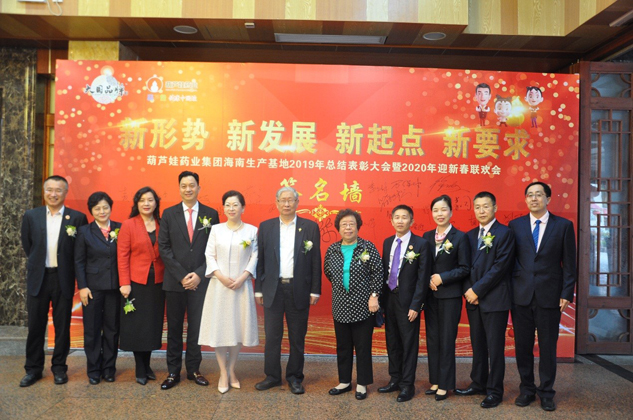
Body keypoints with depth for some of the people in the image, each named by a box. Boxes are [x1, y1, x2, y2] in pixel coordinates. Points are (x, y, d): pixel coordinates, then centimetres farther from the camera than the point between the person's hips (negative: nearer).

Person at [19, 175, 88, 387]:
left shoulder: (77, 218, -4)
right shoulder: (31, 216, 3)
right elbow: (27, 245, 12)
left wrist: (67, 268, 2)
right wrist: (37, 263, 10)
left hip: (63, 279, -2)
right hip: (38, 278, 2)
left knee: (62, 326, 7)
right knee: (35, 325, 9)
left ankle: (59, 367, 21)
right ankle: (33, 369, 23)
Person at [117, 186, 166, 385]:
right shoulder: (128, 225, -3)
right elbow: (122, 256, -6)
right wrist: (124, 283, -12)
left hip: (157, 282, 3)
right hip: (136, 282, -3)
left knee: (153, 324, 9)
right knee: (137, 326, 5)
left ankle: (147, 365, 25)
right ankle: (140, 370, 18)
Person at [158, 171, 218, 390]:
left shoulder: (211, 214, 3)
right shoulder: (169, 214, 4)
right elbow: (164, 248, -1)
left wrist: (199, 274, -10)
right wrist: (181, 275, -9)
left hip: (200, 281, 0)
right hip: (174, 281, 0)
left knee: (196, 328, 8)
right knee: (174, 328, 9)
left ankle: (193, 369, 22)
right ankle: (173, 372, 20)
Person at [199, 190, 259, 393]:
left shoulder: (252, 230, 2)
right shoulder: (216, 229, 4)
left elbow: (255, 257, -1)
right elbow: (209, 256, 2)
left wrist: (243, 277, -13)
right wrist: (221, 276, -11)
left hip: (241, 285, 0)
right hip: (219, 285, 0)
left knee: (238, 326, 6)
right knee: (219, 327, 2)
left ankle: (231, 370, 22)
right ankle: (223, 373, 15)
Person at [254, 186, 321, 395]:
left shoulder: (310, 227, 1)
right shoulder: (265, 227, 6)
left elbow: (316, 261, 0)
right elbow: (260, 260, 6)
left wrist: (315, 290, -3)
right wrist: (258, 289, 3)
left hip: (299, 290, -1)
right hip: (273, 289, 1)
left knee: (297, 337, 8)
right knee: (272, 336, 8)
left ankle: (295, 377, 23)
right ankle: (272, 375, 22)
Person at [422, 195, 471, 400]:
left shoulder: (460, 237, -6)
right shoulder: (427, 236, 8)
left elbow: (465, 268, -7)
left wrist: (442, 278, -16)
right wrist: (428, 280, -8)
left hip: (450, 295, -4)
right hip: (430, 295, 4)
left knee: (447, 341, 2)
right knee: (432, 339, 10)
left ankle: (445, 385, 13)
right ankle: (435, 381, 21)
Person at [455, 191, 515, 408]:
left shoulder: (504, 233, -7)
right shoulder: (470, 235, 13)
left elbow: (500, 266, -15)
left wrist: (477, 290, -14)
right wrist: (468, 290, -3)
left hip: (494, 299, -6)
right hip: (474, 299, 6)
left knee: (495, 347, 2)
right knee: (477, 344, 14)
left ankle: (494, 391, 12)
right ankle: (478, 384, 27)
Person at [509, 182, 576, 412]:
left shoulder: (564, 226, 2)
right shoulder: (515, 225, 5)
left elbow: (569, 263, 2)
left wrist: (567, 294, -4)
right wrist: (509, 291, 1)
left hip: (549, 296, -1)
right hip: (521, 296, 1)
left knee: (548, 347, 7)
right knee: (523, 346, 8)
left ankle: (546, 393, 21)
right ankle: (526, 390, 23)